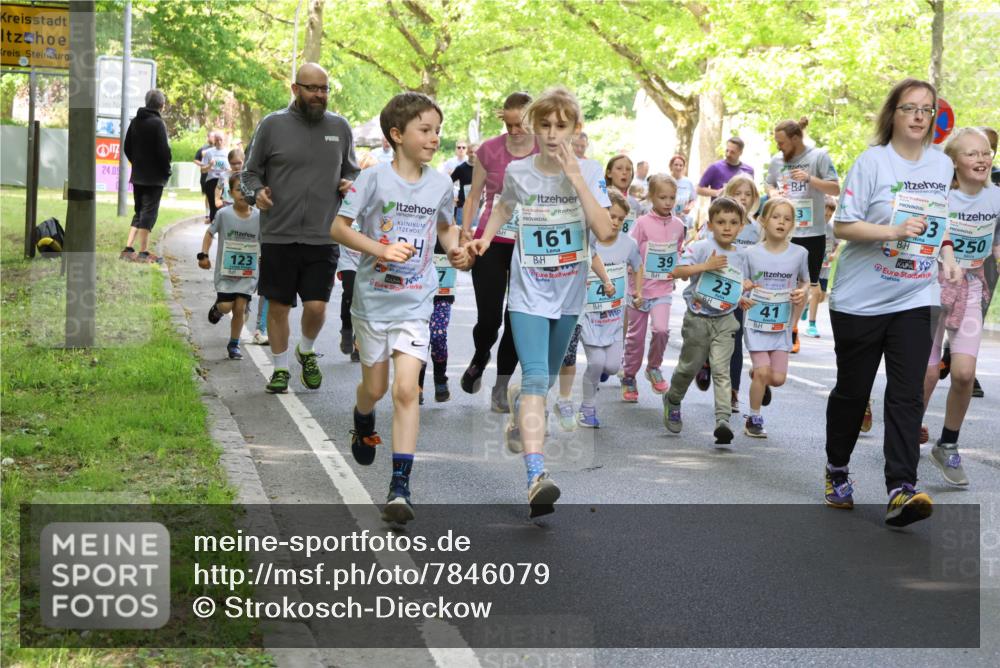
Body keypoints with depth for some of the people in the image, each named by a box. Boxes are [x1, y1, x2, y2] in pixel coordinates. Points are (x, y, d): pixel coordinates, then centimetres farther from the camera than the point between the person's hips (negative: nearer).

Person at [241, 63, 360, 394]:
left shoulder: (340, 127, 8)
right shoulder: (273, 125, 0)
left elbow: (351, 170, 21)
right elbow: (250, 171, 8)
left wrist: (348, 184, -1)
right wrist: (257, 191, -12)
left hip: (323, 237, 1)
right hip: (278, 235, -1)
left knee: (316, 306, -5)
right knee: (278, 306, 6)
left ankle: (306, 352, 26)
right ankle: (280, 368, 23)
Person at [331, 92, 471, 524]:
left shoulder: (440, 184, 0)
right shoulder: (374, 178, -10)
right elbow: (338, 228, -9)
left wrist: (455, 249, -2)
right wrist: (381, 250, -22)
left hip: (415, 304, 1)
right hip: (373, 298, -1)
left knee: (406, 389, -12)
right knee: (375, 387, 14)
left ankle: (400, 488, -10)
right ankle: (363, 424, 52)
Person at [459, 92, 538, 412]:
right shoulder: (489, 150, -2)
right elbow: (474, 195, 8)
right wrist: (465, 230, -3)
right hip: (491, 243, 0)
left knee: (516, 319, 2)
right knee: (488, 319, -5)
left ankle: (501, 388, 18)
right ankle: (479, 360, 30)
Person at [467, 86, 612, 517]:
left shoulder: (589, 174, -7)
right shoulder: (518, 171, -3)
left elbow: (605, 232, -19)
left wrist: (575, 179, -23)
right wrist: (485, 238, 4)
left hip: (569, 293, 2)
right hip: (529, 293, -2)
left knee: (547, 378, 18)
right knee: (536, 378, -18)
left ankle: (517, 403, 54)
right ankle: (536, 476, -26)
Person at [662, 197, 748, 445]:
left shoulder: (740, 256, 6)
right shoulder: (700, 247, -9)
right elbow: (677, 271, -19)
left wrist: (744, 299, 3)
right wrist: (706, 266, -26)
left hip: (725, 321, 2)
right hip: (697, 319, -2)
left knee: (721, 370, -10)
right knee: (688, 366, 12)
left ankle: (723, 420, -17)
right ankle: (672, 401, 40)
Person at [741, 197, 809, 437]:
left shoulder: (799, 253, -5)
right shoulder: (751, 254, -9)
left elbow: (805, 282, 12)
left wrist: (802, 293, -10)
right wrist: (741, 299, -22)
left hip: (782, 325, 2)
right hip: (756, 322, -2)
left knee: (778, 378, -1)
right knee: (763, 372, -9)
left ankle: (757, 375, 33)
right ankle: (753, 419, 10)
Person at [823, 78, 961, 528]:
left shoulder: (942, 164, 7)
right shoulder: (873, 161, -9)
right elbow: (842, 225, -12)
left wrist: (947, 256, 2)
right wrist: (894, 231, -25)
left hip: (914, 300, 3)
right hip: (860, 299, -3)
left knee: (907, 396, -7)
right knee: (852, 390, 9)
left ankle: (901, 491, -12)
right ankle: (836, 470, 31)